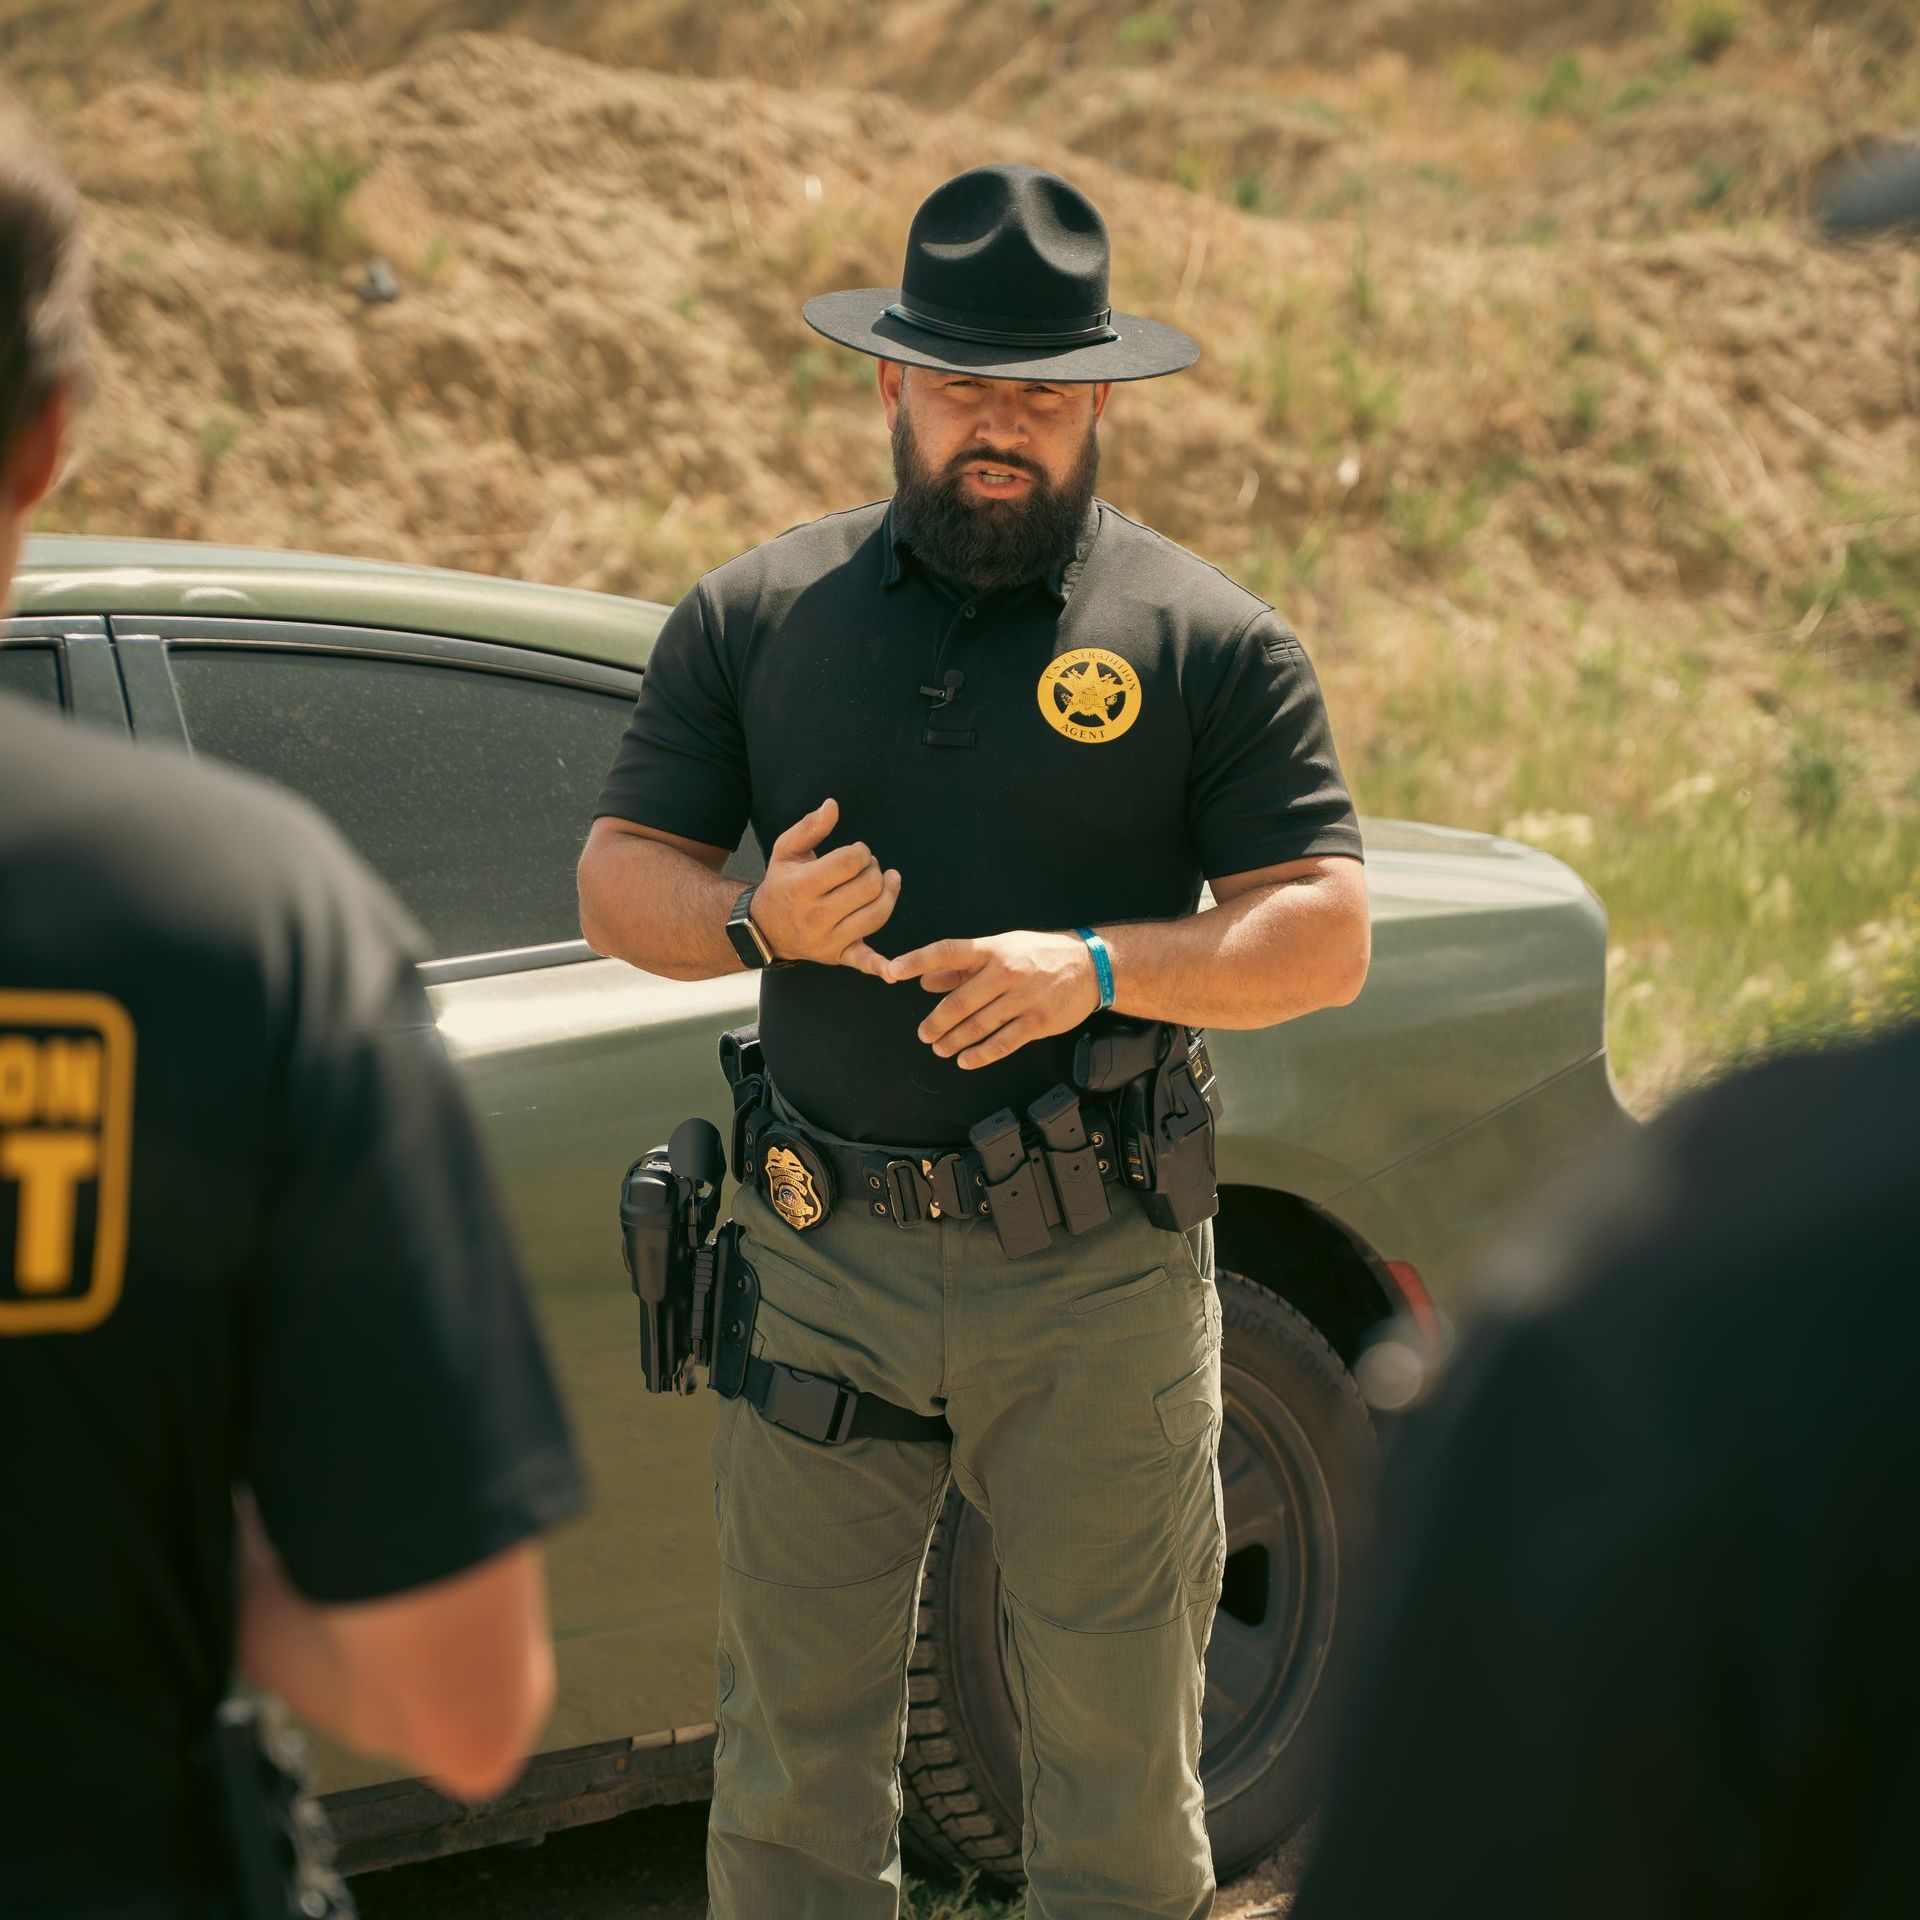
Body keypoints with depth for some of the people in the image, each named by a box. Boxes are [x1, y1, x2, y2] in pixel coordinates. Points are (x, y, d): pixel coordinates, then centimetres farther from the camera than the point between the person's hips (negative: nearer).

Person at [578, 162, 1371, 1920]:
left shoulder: (1208, 639, 2)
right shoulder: (756, 615, 8)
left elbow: (1327, 935, -3)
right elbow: (615, 875, 9)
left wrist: (1099, 967, -19)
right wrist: (756, 920, -12)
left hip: (1097, 1271, -1)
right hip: (821, 1261, 2)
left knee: (1118, 1750, 6)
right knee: (793, 1744, 8)